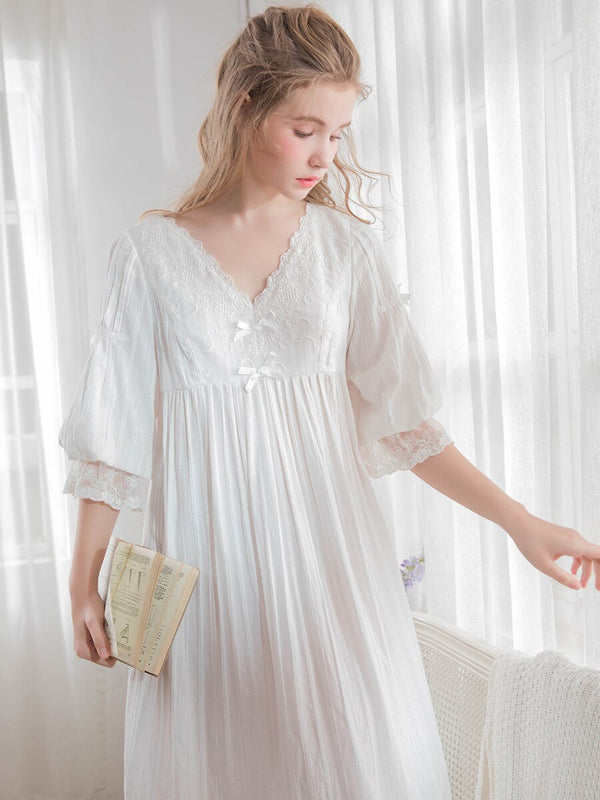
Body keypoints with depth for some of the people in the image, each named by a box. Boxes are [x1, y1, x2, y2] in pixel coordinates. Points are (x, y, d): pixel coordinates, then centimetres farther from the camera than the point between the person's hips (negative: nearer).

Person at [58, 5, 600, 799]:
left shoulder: (346, 244, 1)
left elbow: (401, 416, -1)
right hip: (205, 555, -1)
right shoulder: (151, 250, -2)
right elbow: (113, 432, 0)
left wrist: (521, 521, -7)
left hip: (326, 549, 1)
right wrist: (84, 583, 1)